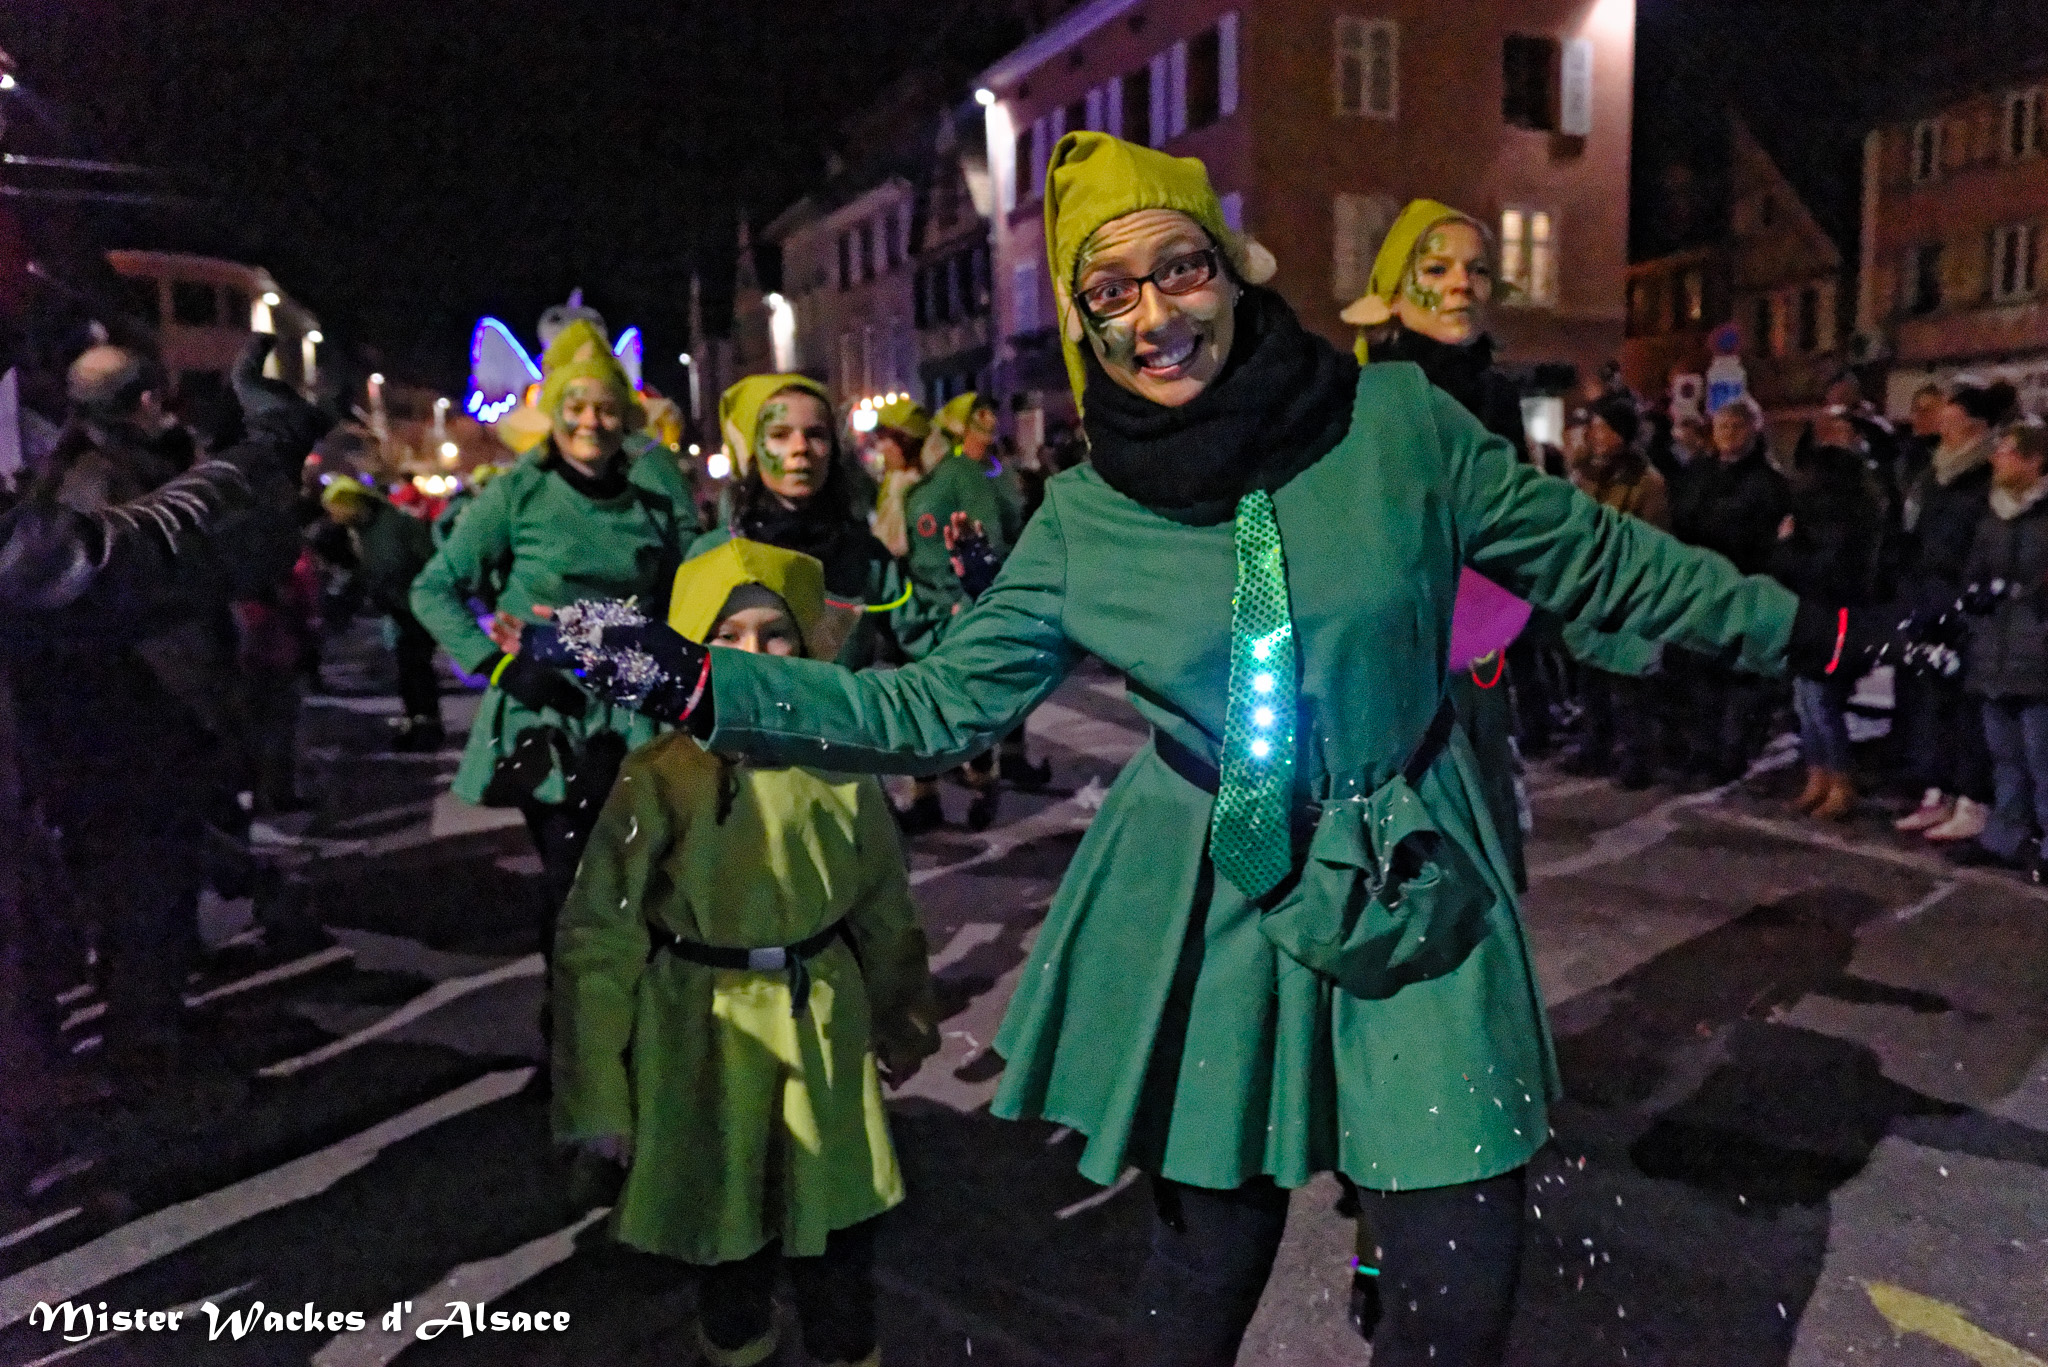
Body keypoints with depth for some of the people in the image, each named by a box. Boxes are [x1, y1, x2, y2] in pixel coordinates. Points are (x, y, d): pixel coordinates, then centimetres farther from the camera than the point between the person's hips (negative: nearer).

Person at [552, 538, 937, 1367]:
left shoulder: (838, 764, -7)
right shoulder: (661, 777, -15)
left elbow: (883, 906, 6)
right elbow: (599, 940, -11)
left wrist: (903, 1017, 16)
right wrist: (596, 1096, -8)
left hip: (823, 1026, 2)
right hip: (710, 1032, -1)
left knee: (836, 1216, 15)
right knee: (727, 1212, 19)